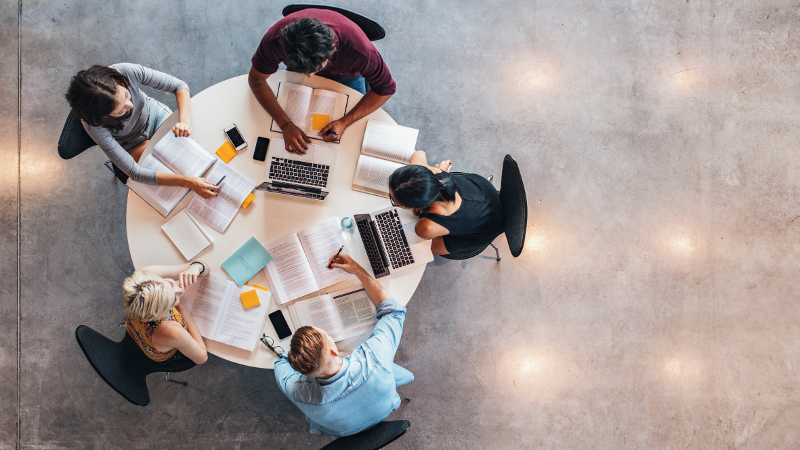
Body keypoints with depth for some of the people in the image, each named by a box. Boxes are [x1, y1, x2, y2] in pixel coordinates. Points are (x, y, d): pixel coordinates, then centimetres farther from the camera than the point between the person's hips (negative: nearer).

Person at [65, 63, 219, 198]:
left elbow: (179, 86, -24)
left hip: (155, 114, 3)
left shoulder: (126, 72, -36)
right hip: (134, 144, -2)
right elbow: (134, 172, -37)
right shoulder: (95, 125, -39)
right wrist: (188, 182, -46)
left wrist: (184, 120, -44)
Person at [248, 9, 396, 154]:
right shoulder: (275, 39, -42)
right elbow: (256, 79, -26)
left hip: (346, 76, -1)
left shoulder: (358, 48, -46)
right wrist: (285, 124, -39)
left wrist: (345, 122, -40)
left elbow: (386, 88, -31)